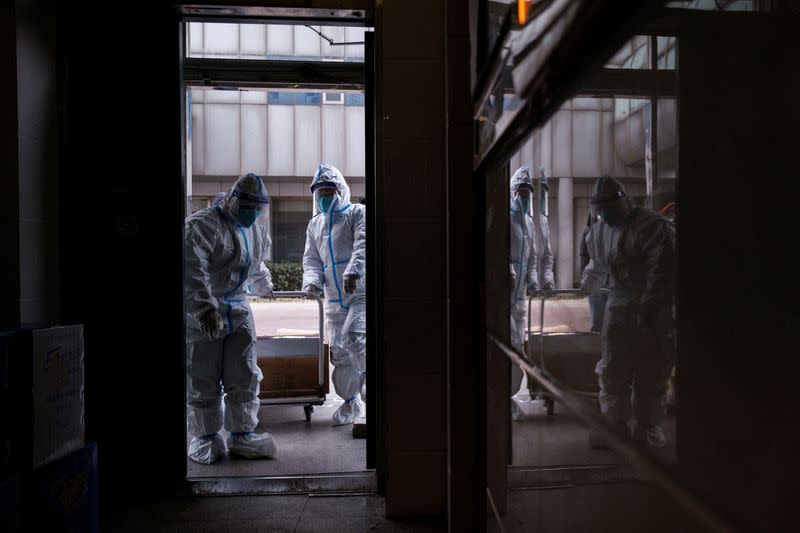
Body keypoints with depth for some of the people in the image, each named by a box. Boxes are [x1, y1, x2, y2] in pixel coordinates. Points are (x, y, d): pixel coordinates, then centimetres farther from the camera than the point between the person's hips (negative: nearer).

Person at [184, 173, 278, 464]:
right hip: (201, 312, -6)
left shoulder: (257, 230, 12)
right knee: (203, 379, 2)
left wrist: (265, 287, 47)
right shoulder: (202, 224, -14)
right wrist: (205, 307, -36)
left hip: (238, 311, 7)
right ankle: (206, 437, 15)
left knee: (244, 377, 5)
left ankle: (241, 435, 17)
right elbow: (192, 268, -26)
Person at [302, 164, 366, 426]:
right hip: (334, 298, 6)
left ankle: (367, 378, 0)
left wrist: (354, 270, -34)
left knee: (354, 337, -26)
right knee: (339, 350, 6)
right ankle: (351, 402, 21)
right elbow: (311, 259, 15)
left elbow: (363, 244, -16)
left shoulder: (358, 213, 1)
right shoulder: (315, 224, 19)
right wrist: (312, 281, -7)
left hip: (361, 291, -6)